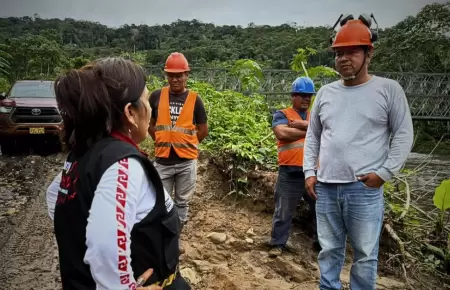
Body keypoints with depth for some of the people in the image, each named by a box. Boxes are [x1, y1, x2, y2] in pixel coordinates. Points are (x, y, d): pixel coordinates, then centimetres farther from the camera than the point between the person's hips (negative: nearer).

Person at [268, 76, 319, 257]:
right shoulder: (282, 115, 3)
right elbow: (282, 133, -17)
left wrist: (303, 124, -14)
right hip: (290, 173, -4)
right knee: (283, 211, 4)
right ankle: (278, 244, 18)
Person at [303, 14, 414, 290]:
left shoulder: (389, 89, -1)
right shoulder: (325, 92, 10)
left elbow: (404, 135, -1)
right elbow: (313, 136, 15)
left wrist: (384, 173, -9)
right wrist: (309, 172, 7)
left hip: (365, 189, -3)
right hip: (325, 187, 4)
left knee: (365, 254, 6)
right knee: (329, 250, 15)